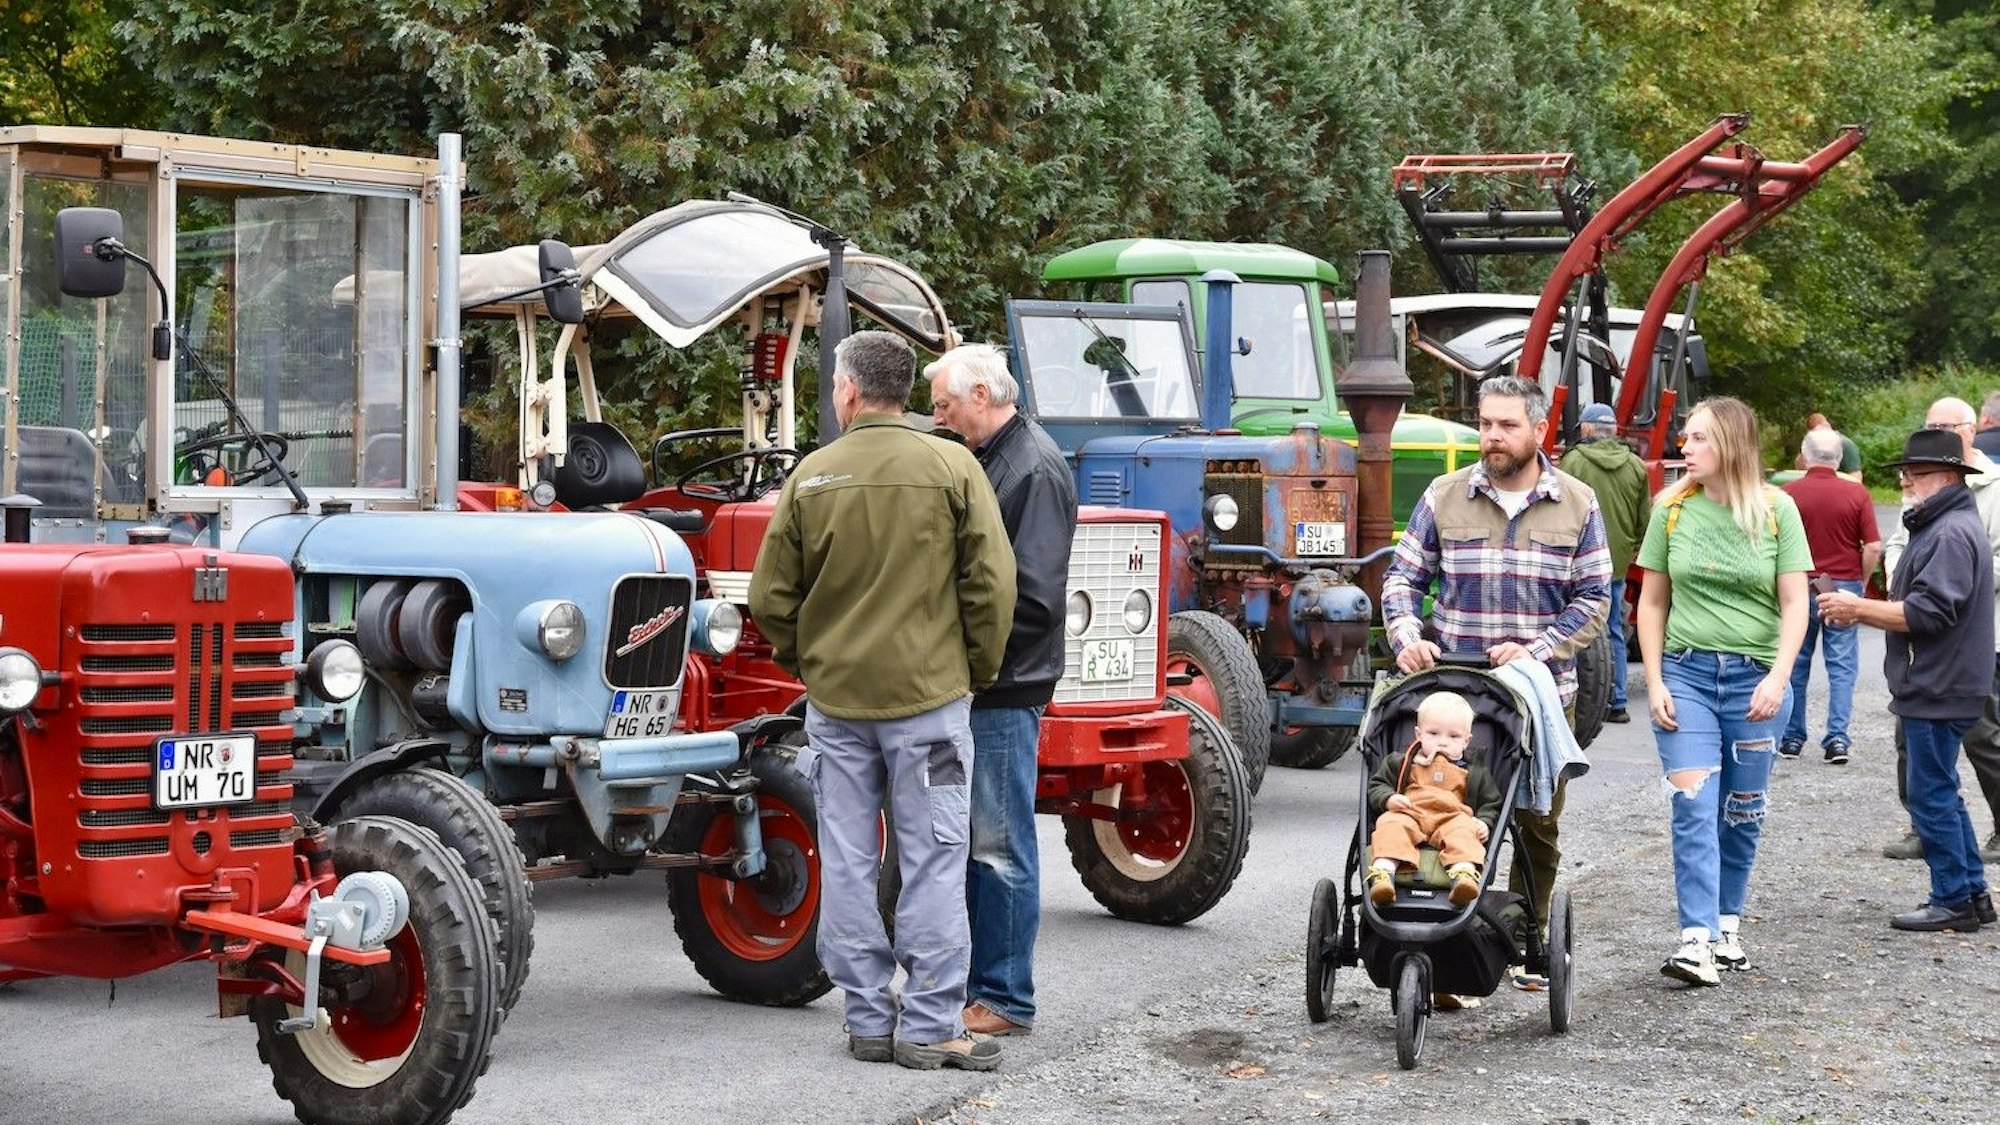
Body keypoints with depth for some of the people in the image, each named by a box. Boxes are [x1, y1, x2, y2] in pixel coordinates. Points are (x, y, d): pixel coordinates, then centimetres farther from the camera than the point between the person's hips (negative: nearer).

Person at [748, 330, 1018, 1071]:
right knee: (931, 864, 2)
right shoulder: (951, 468, -6)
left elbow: (770, 597, 1)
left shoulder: (812, 476, -1)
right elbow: (991, 585, -7)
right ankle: (930, 1028, 2)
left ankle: (868, 1019, 14)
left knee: (847, 863, 9)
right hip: (928, 695, -2)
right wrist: (978, 671, 6)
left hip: (835, 700, 2)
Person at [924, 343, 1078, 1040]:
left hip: (1004, 692, -10)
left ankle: (1004, 1000, 4)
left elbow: (1032, 600, -20)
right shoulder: (982, 460, 16)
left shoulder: (1035, 470, -14)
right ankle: (969, 981, 23)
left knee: (998, 845, -3)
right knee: (964, 840, 14)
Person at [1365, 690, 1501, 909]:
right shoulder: (1400, 763, 22)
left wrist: (1484, 823, 0)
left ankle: (1464, 872, -61)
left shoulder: (1475, 774, 24)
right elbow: (1376, 786, 18)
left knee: (1463, 832, -34)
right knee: (1391, 826, -33)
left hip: (1452, 818, 0)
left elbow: (1491, 804, 23)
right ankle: (1383, 871, -56)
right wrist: (1389, 799, -5)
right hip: (1408, 814, 0)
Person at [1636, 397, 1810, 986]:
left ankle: (1727, 923, 25)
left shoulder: (1775, 510, -1)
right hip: (1686, 673, 0)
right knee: (1694, 809, -10)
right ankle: (1696, 939, -14)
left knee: (1741, 812, 9)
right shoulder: (1673, 509, 2)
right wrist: (1654, 682, 0)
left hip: (1755, 678, 0)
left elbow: (1794, 604, -2)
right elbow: (1652, 601, 7)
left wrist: (1778, 679, -13)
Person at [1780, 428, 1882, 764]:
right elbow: (1874, 547, -7)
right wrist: (1861, 581, 8)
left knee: (1795, 663, 11)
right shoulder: (1857, 494, -5)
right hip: (1845, 587, 0)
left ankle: (1792, 737, 16)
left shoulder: (1789, 493, -8)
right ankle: (1837, 738, -1)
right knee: (1842, 665, 5)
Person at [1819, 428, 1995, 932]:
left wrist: (1859, 609, -16)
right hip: (1930, 688, 11)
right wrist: (1861, 611, 7)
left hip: (1939, 692, -11)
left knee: (1931, 795, -5)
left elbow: (1928, 611, -24)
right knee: (1940, 793, 16)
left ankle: (1953, 900, 1)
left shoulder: (1952, 533, -17)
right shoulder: (1936, 526, 17)